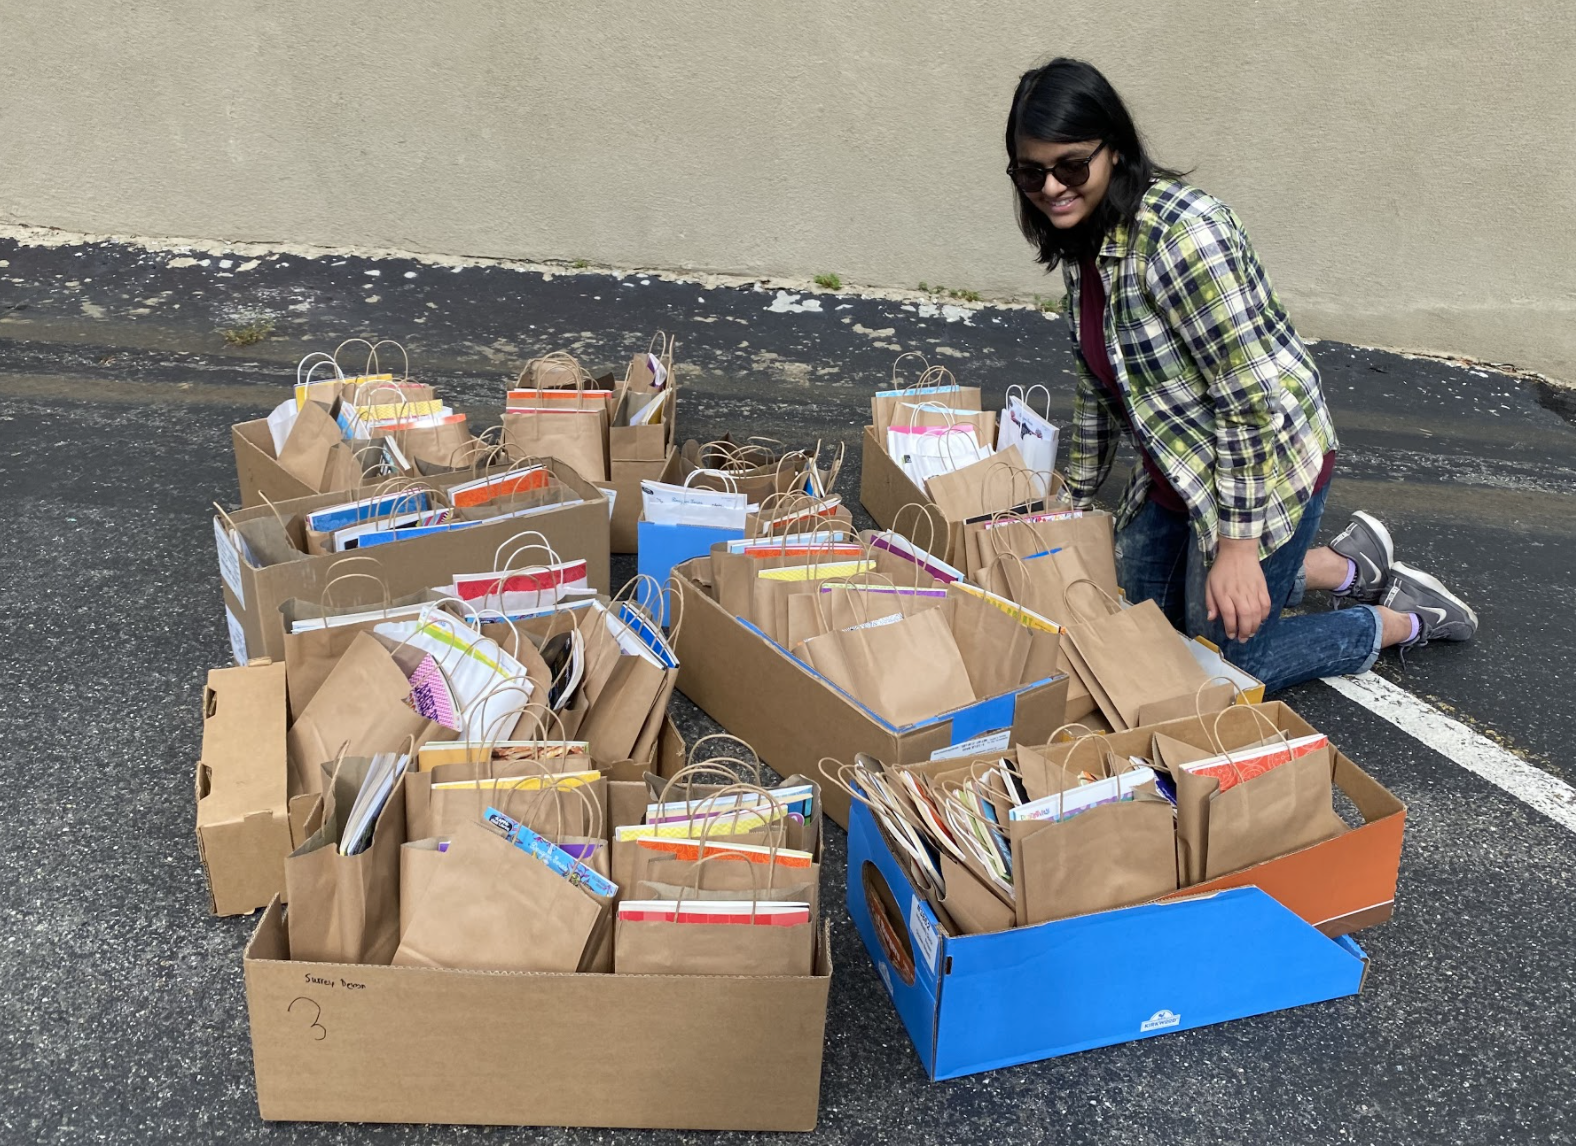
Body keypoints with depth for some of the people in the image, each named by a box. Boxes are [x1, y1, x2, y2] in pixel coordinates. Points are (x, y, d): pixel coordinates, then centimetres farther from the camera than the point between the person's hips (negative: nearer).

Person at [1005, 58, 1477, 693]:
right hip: (1178, 471, 9)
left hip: (1266, 468, -9)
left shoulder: (1179, 230, -27)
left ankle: (1406, 619, 22)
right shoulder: (1080, 242, 0)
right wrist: (1076, 498, 20)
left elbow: (1253, 395, -27)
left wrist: (1236, 544, -25)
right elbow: (1099, 382, 14)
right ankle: (1350, 564, 30)